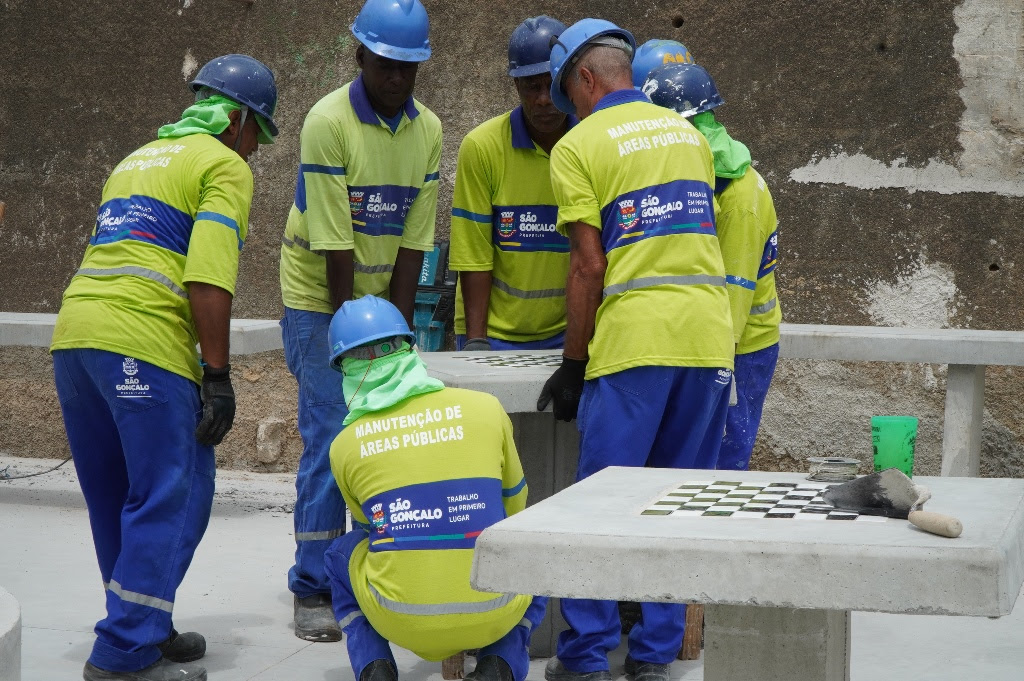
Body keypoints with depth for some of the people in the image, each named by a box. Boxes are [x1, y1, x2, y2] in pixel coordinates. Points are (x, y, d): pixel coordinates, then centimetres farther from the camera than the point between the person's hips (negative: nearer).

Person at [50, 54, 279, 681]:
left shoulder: (137, 159, 29)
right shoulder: (225, 165, 3)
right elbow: (209, 277, -11)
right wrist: (217, 376, -11)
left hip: (73, 330, 9)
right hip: (141, 341, -9)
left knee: (116, 499, 15)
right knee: (173, 495, -4)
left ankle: (142, 630, 24)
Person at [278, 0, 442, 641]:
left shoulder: (428, 130, -1)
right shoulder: (329, 121, -17)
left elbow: (413, 241, -3)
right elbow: (334, 242, -19)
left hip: (385, 301, 5)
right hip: (322, 300, -5)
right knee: (331, 439, -8)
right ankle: (314, 590, -2)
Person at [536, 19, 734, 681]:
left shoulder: (579, 145, -1)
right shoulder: (690, 133, 17)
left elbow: (589, 265, -7)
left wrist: (572, 365, 1)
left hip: (635, 339, -5)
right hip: (709, 335, 5)